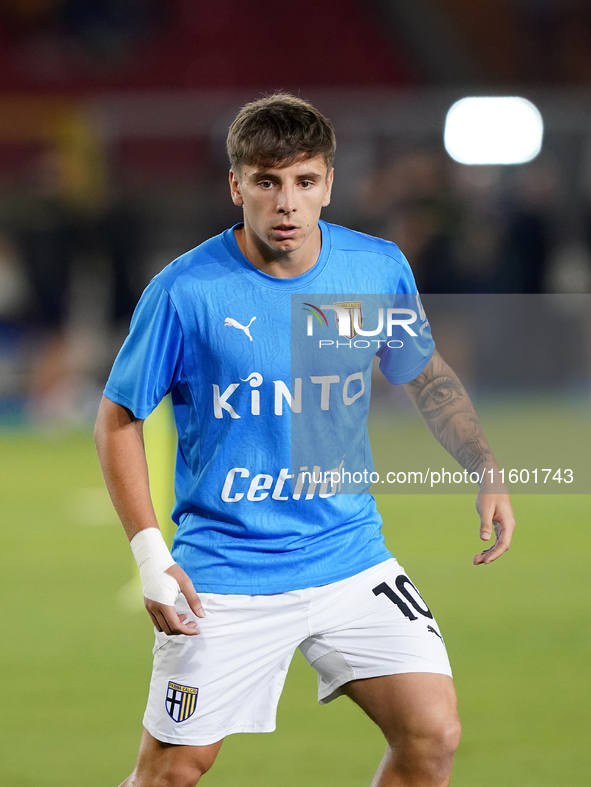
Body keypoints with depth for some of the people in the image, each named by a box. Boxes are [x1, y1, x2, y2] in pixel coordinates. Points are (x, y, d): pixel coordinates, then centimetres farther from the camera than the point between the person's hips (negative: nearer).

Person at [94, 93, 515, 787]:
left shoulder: (380, 269, -2)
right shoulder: (184, 292, -13)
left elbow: (426, 377, 17)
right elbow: (118, 421, -3)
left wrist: (485, 473, 5)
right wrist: (149, 552, -12)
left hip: (351, 558, 3)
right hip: (224, 569, -3)